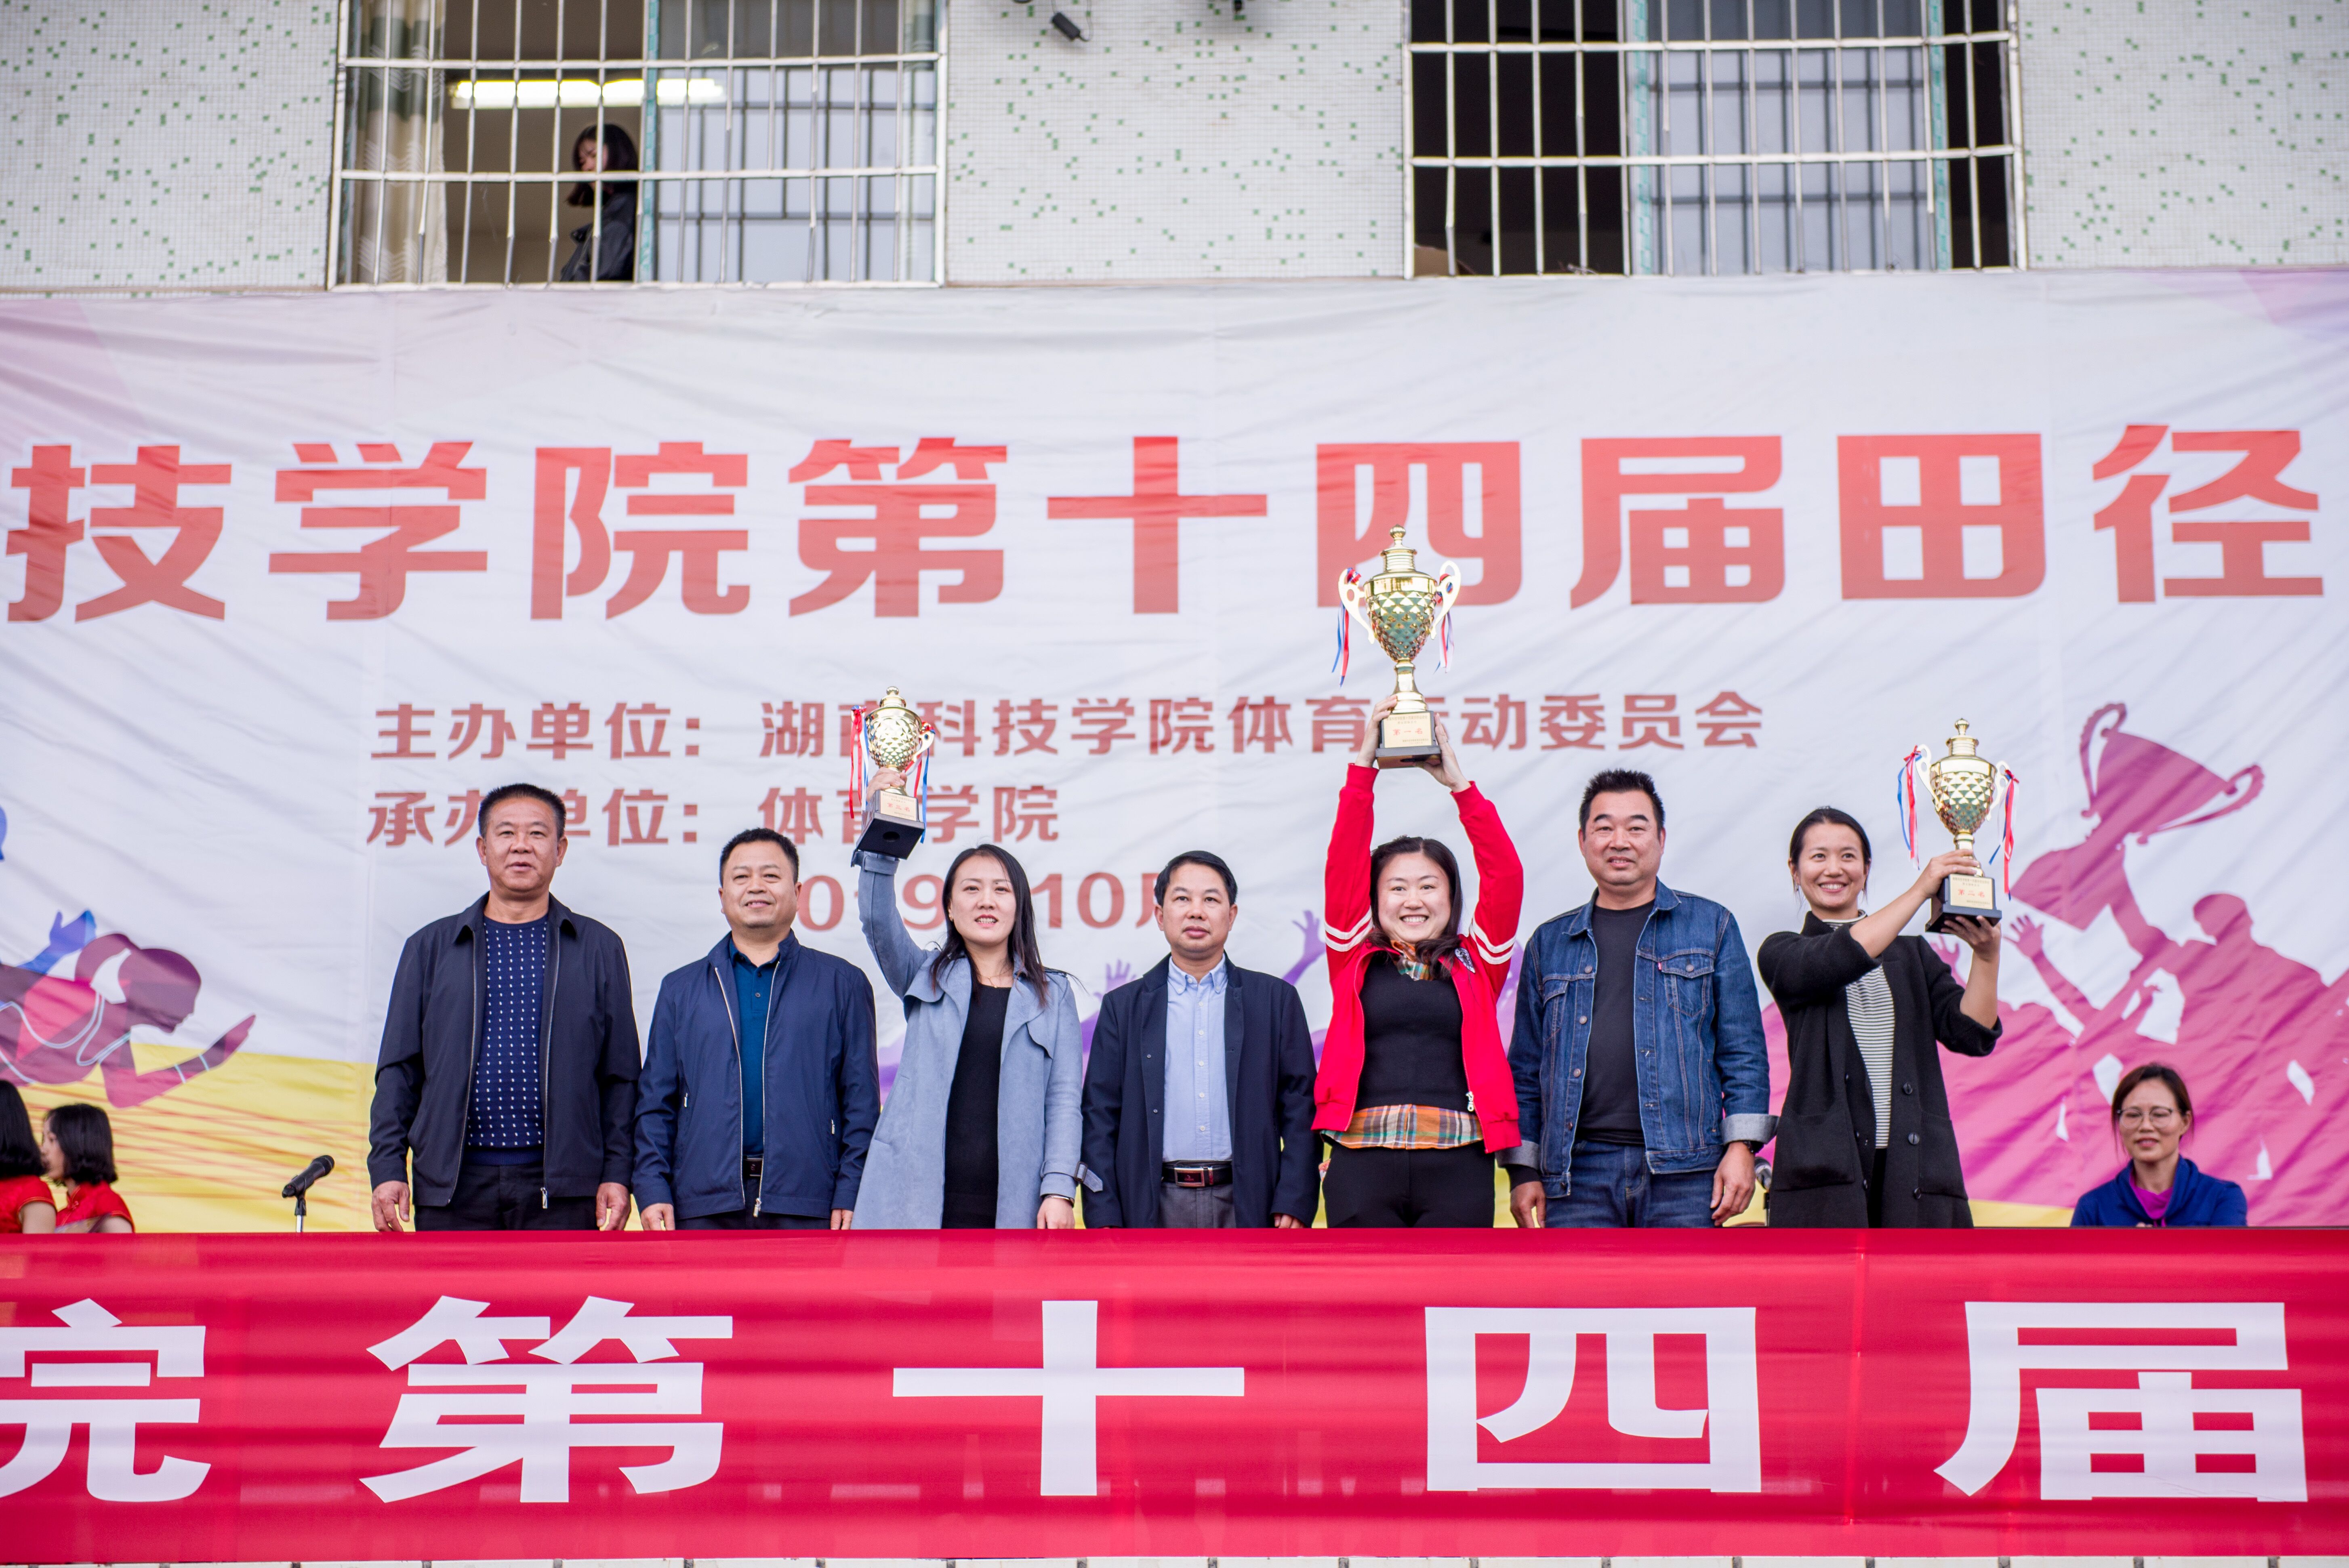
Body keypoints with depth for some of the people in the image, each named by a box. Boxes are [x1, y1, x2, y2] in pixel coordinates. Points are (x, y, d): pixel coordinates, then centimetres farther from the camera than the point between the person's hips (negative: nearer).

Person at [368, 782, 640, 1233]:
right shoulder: (431, 947, 12)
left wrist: (617, 1174, 0)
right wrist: (387, 1168, 0)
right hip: (453, 1184, 1)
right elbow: (398, 1071, 10)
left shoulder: (599, 949, 10)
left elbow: (620, 1076, 8)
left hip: (561, 1187, -1)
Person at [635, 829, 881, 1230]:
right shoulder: (681, 989, 17)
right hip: (704, 1207, 2)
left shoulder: (843, 983, 11)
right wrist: (652, 1189, 1)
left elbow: (861, 1101, 7)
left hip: (807, 1205, -1)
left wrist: (851, 1193, -3)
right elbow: (656, 1102, 14)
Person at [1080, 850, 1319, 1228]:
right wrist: (1104, 1217, -1)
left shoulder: (1277, 999, 9)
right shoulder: (1123, 1007, 10)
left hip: (1248, 1207, 0)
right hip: (1156, 1208, 0)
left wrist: (1295, 1204, -4)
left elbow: (1301, 1110, 6)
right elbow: (1101, 1118, 7)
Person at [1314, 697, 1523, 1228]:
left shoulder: (1475, 964, 13)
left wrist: (1459, 783, 3)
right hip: (1364, 1163, 0)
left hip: (1457, 1167, 0)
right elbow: (1344, 866, 6)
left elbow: (1506, 876, 5)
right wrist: (1363, 766, 1)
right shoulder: (1356, 960, 13)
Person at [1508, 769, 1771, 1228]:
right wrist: (1524, 1170, 8)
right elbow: (1526, 1068, 15)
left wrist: (1741, 1147, -4)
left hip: (1684, 1174, -1)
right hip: (1578, 1173, 2)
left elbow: (1743, 1050, 6)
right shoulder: (1550, 943, 15)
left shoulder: (1711, 925, 11)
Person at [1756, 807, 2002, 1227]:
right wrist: (1920, 890, -11)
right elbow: (1838, 961, -12)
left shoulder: (1911, 952, 20)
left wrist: (1986, 956, -9)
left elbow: (1971, 1034, 7)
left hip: (1916, 1162, 3)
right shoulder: (1783, 953, 11)